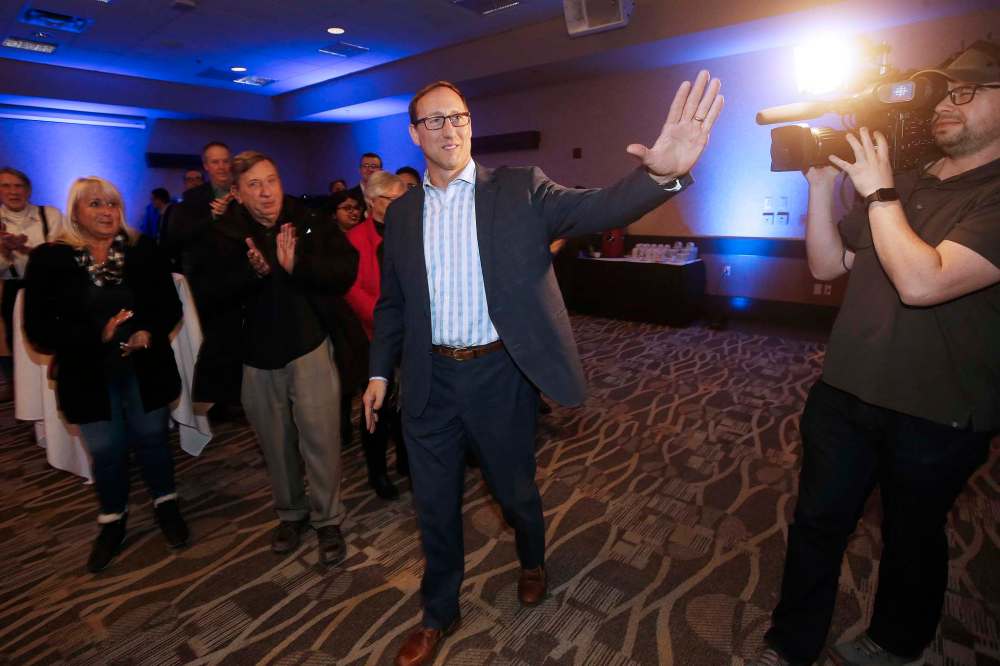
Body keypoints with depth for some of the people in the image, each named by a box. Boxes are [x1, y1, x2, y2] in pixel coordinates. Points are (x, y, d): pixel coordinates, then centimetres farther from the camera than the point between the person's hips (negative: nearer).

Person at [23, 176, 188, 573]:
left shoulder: (142, 250, -4)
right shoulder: (49, 259, -8)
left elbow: (170, 305, -2)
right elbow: (38, 329, -10)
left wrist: (149, 332, -22)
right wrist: (98, 336, -24)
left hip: (145, 369, 0)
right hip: (89, 376, 0)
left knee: (151, 440, 14)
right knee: (105, 452, 13)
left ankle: (166, 504, 37)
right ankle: (112, 521, 36)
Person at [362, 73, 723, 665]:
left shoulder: (519, 190, -4)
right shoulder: (402, 211, 6)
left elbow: (596, 208, -19)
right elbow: (392, 301, 11)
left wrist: (663, 173, -37)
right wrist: (380, 371, 9)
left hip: (500, 373, -2)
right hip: (430, 380, 3)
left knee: (514, 488, 18)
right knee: (434, 503, 16)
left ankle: (533, 562, 54)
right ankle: (440, 614, 42)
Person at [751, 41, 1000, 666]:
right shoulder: (904, 184, 7)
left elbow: (921, 282, -27)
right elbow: (827, 265, 4)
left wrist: (877, 191, -19)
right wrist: (822, 184, -7)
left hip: (938, 416, -5)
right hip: (844, 392, 5)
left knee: (913, 535, 19)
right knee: (818, 522, 13)